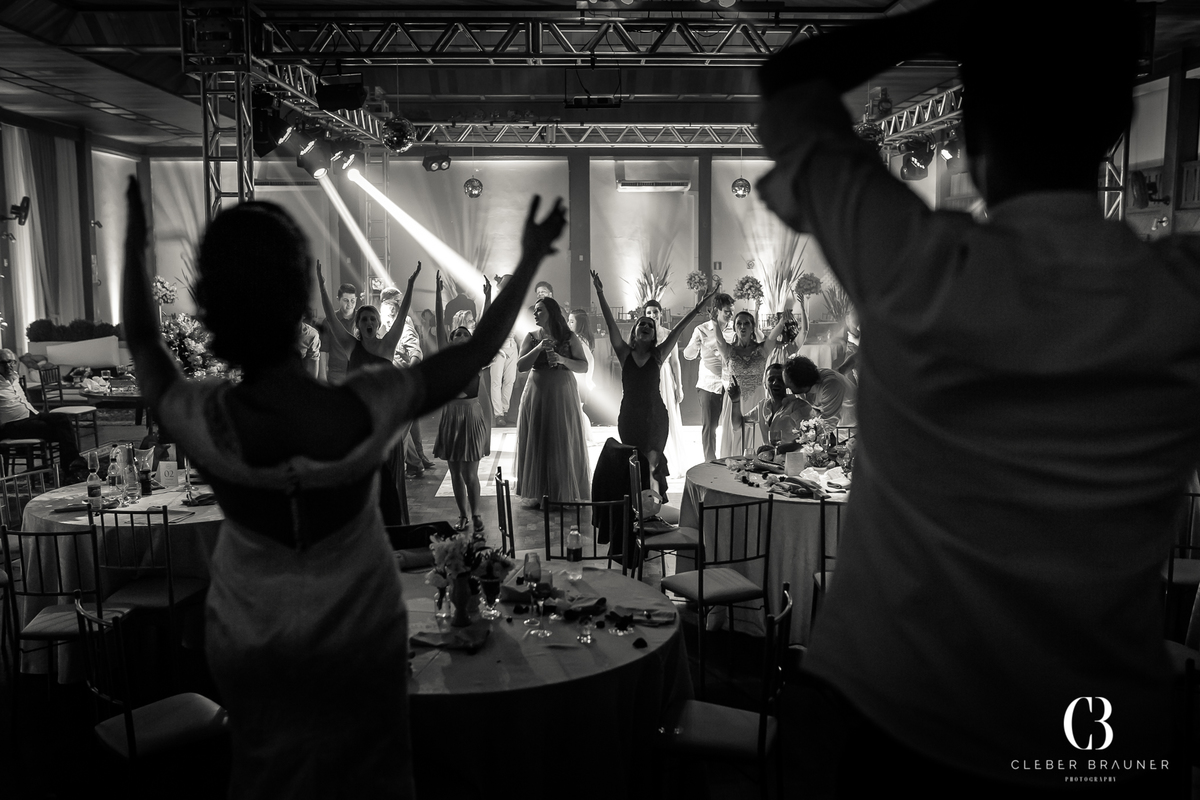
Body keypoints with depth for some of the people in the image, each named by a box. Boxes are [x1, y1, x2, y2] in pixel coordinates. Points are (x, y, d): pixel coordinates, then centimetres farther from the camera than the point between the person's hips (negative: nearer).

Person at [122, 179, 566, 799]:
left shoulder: (203, 423, -27)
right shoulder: (369, 410, -31)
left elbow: (142, 342, -4)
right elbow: (475, 353, -14)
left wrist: (135, 241, 7)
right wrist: (529, 261, -4)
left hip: (250, 642, 1)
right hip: (359, 631, -1)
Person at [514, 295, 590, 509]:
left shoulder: (569, 338, 0)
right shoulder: (531, 337, 5)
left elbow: (584, 366, -4)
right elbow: (520, 366, -4)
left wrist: (562, 359, -18)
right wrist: (539, 349, -15)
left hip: (562, 396, -1)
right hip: (536, 395, 2)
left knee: (564, 444, 1)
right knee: (537, 444, 4)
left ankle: (566, 493, 11)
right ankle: (537, 493, 12)